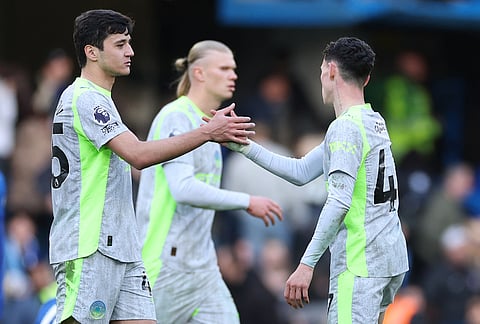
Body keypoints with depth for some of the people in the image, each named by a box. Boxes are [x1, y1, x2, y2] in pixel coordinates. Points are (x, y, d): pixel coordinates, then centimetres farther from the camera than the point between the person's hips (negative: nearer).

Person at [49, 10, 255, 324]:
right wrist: (208, 132, -23)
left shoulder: (97, 98, 20)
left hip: (119, 248, 10)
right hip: (88, 250, -10)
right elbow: (138, 154, -24)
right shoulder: (84, 98, -13)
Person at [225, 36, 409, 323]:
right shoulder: (374, 122, 17)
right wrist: (244, 146, 18)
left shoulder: (346, 128, -13)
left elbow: (339, 202, -23)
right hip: (391, 258, 10)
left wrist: (307, 264, -24)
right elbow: (302, 172, 20)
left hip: (361, 264, -10)